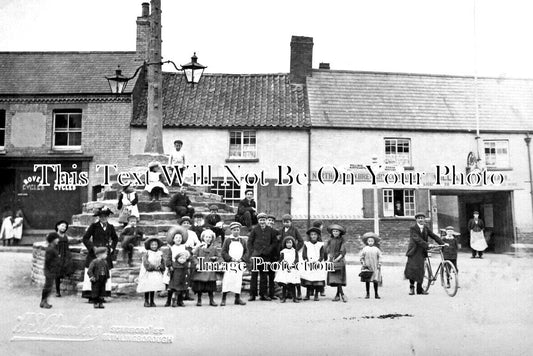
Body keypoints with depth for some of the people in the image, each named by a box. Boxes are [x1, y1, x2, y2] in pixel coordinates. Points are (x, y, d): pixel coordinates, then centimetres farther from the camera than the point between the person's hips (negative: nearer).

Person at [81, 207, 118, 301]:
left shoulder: (110, 227, 8)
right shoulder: (94, 226, -3)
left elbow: (115, 239, 24)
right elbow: (85, 238, -3)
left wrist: (112, 248, 12)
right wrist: (92, 247, -10)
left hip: (106, 255, 4)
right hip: (94, 255, -4)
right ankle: (91, 297, 0)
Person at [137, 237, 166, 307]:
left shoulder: (160, 253, 9)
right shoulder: (146, 253, -5)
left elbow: (162, 263, 6)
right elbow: (146, 263, -14)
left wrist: (160, 267, -15)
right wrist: (154, 267, -17)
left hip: (157, 273, 3)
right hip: (148, 273, -3)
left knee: (154, 287, 1)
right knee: (147, 287, -4)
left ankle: (152, 302, 11)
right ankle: (146, 301, 9)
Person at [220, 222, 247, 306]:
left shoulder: (243, 241, 11)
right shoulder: (227, 241, 3)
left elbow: (246, 252, 11)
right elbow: (223, 252, -1)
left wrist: (241, 259, -5)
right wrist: (231, 259, -13)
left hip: (240, 264, 3)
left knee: (238, 281, 4)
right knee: (227, 281, -9)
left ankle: (237, 299, 14)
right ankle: (223, 299, -3)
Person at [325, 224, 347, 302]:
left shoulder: (342, 240, 2)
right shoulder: (330, 240, 13)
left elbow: (343, 252, -4)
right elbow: (328, 251, 12)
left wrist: (337, 259, -14)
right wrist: (328, 258, -2)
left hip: (339, 260, -3)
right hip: (331, 260, 3)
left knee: (338, 277, -11)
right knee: (334, 278, -3)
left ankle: (338, 295, -7)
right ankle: (342, 294, 1)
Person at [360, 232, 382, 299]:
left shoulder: (376, 249, 4)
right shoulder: (365, 249, 3)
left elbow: (379, 257, 6)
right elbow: (362, 257, 6)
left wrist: (379, 265, 0)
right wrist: (363, 264, -3)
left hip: (375, 268, 0)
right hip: (367, 267, 0)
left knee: (375, 280, 0)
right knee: (367, 281, 4)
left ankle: (376, 294, 11)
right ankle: (367, 294, 13)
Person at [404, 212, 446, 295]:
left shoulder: (426, 228, 11)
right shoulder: (413, 228, -7)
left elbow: (434, 236, 11)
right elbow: (417, 239, -20)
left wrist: (443, 244, -1)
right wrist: (427, 245, -29)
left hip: (422, 252, 4)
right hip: (414, 252, -4)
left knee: (420, 270, 2)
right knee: (412, 269, -11)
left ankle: (419, 289, 13)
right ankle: (411, 286, 9)